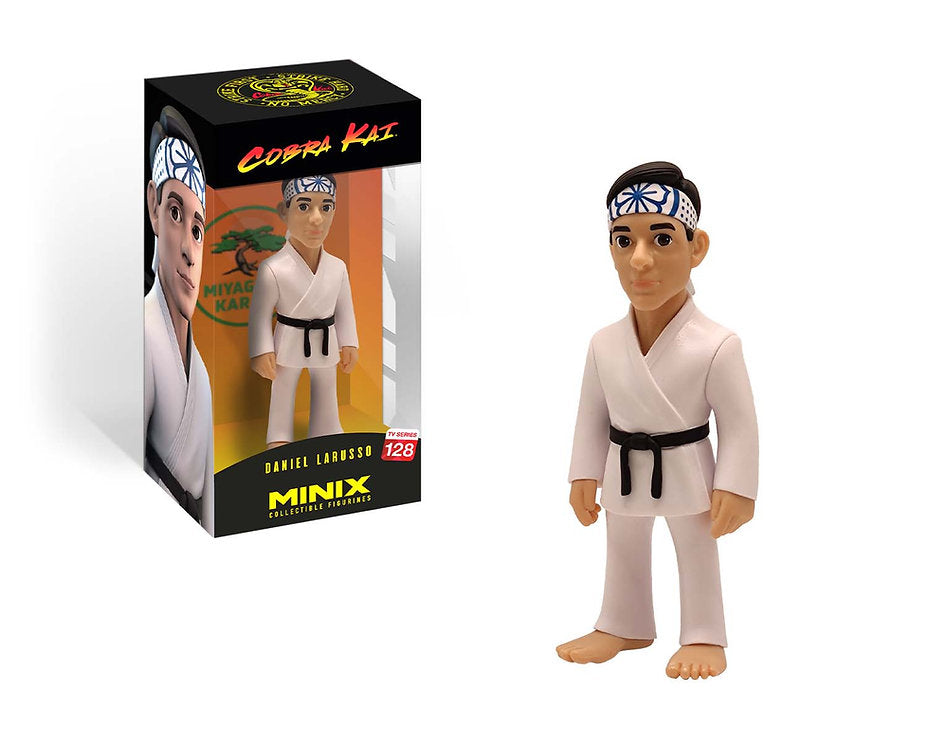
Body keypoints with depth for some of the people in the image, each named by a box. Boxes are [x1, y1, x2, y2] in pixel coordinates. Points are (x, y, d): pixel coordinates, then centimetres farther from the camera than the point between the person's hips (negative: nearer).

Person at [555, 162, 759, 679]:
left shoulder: (715, 346, -25)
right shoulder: (605, 345, -12)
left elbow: (739, 424, -16)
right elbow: (592, 414, 2)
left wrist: (736, 490, -15)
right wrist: (585, 476, 3)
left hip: (686, 471, -5)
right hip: (624, 472, 5)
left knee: (697, 550, 14)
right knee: (623, 548, 22)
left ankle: (704, 637, 31)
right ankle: (625, 627, 42)